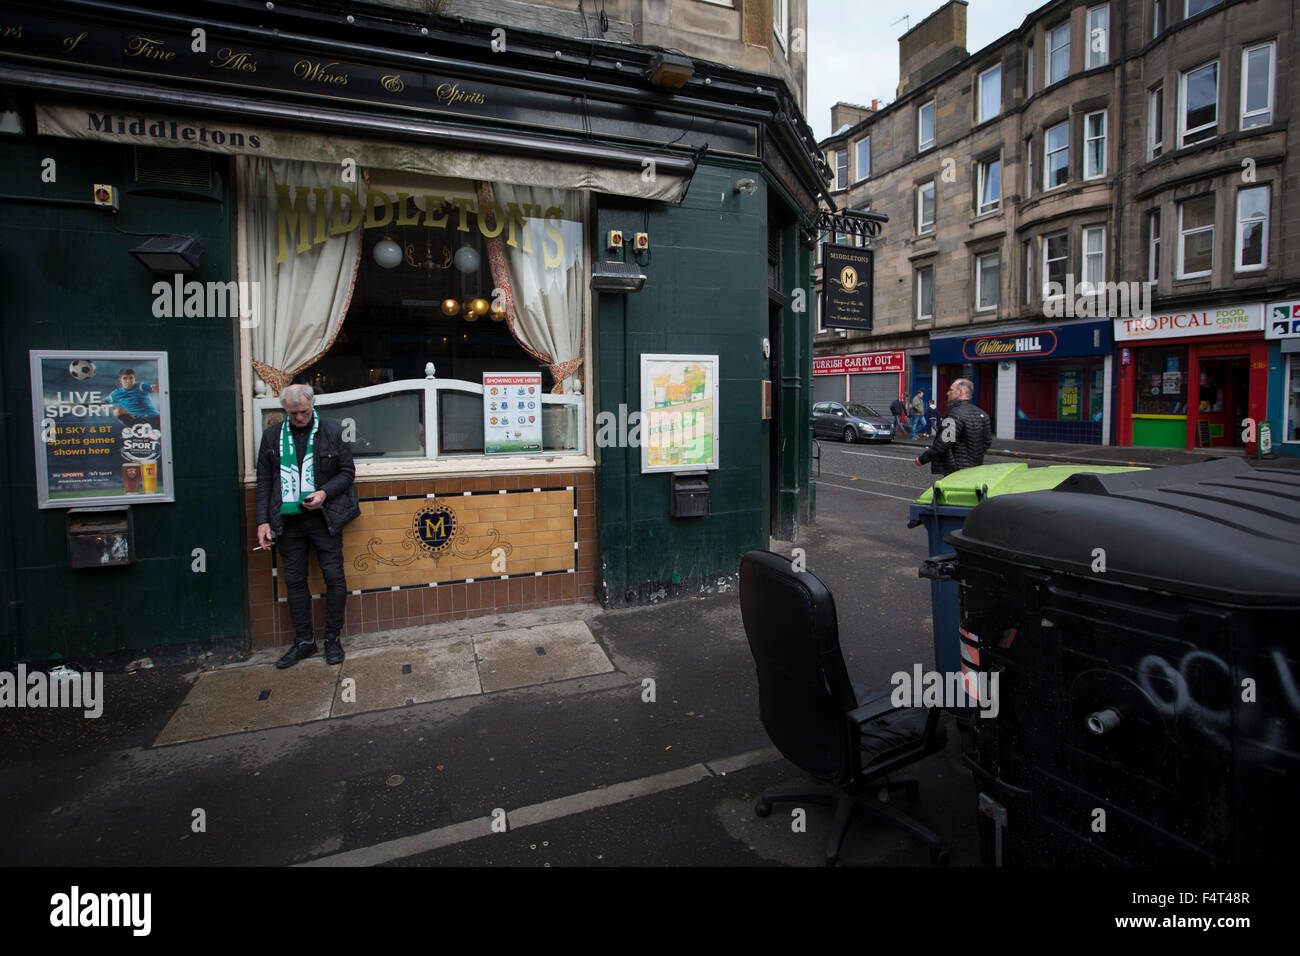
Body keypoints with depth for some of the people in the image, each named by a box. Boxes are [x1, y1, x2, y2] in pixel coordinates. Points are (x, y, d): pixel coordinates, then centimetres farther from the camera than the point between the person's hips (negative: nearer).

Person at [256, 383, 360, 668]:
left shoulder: (333, 432, 1)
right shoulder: (272, 436, 7)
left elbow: (347, 471, 4)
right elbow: (264, 481, 8)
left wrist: (325, 493, -13)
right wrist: (263, 520, 1)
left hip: (324, 517, -2)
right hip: (287, 520, 2)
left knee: (334, 576, 0)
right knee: (294, 580, 8)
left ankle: (333, 639, 14)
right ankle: (304, 641, 20)